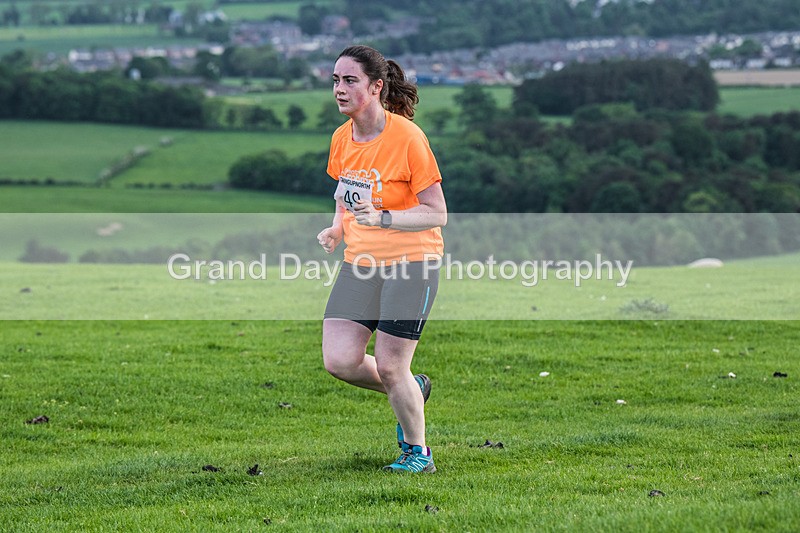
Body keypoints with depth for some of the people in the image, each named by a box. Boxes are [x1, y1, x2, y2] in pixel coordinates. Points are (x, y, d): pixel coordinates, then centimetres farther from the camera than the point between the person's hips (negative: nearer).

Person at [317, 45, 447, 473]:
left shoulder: (407, 138, -15)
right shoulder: (342, 139, 5)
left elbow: (436, 214, -13)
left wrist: (382, 218, -26)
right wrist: (337, 228, 4)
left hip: (411, 262, -6)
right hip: (360, 263, 6)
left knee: (389, 367, -7)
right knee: (339, 361, -6)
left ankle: (417, 451, 17)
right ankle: (412, 390, 23)